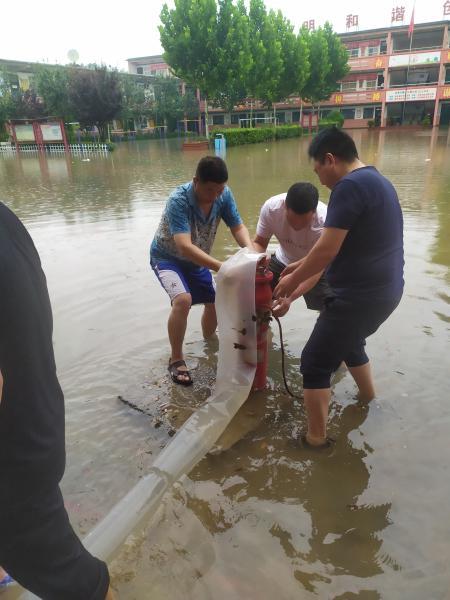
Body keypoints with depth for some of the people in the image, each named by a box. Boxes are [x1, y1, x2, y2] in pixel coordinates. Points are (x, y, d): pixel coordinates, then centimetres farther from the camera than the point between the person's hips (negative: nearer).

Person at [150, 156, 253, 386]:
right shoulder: (178, 200, -35)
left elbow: (238, 227, -15)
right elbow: (185, 247, -44)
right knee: (183, 299, -30)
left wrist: (250, 250, -37)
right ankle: (176, 359, -10)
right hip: (167, 257, -6)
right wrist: (222, 267, -53)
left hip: (197, 260, 6)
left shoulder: (223, 194, -19)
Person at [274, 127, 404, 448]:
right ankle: (368, 399, 48)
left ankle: (316, 438, 14)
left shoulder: (350, 185, -19)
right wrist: (304, 264, 21)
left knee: (315, 364, 2)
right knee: (350, 344, 32)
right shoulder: (377, 180, 14)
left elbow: (327, 250, -22)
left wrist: (293, 280, -6)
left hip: (360, 295, -10)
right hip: (384, 290, 10)